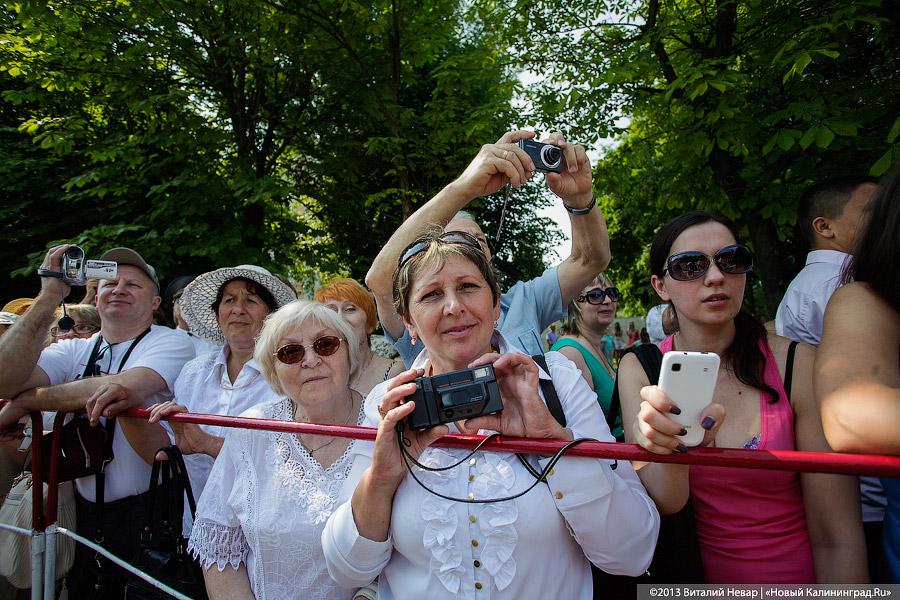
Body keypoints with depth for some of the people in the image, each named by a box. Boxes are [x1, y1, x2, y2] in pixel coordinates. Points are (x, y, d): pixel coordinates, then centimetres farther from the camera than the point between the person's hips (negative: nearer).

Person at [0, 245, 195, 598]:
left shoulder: (171, 344, -10)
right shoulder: (73, 351, 4)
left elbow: (122, 386, -28)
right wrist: (50, 296, -16)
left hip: (145, 511, -4)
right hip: (83, 509, 5)